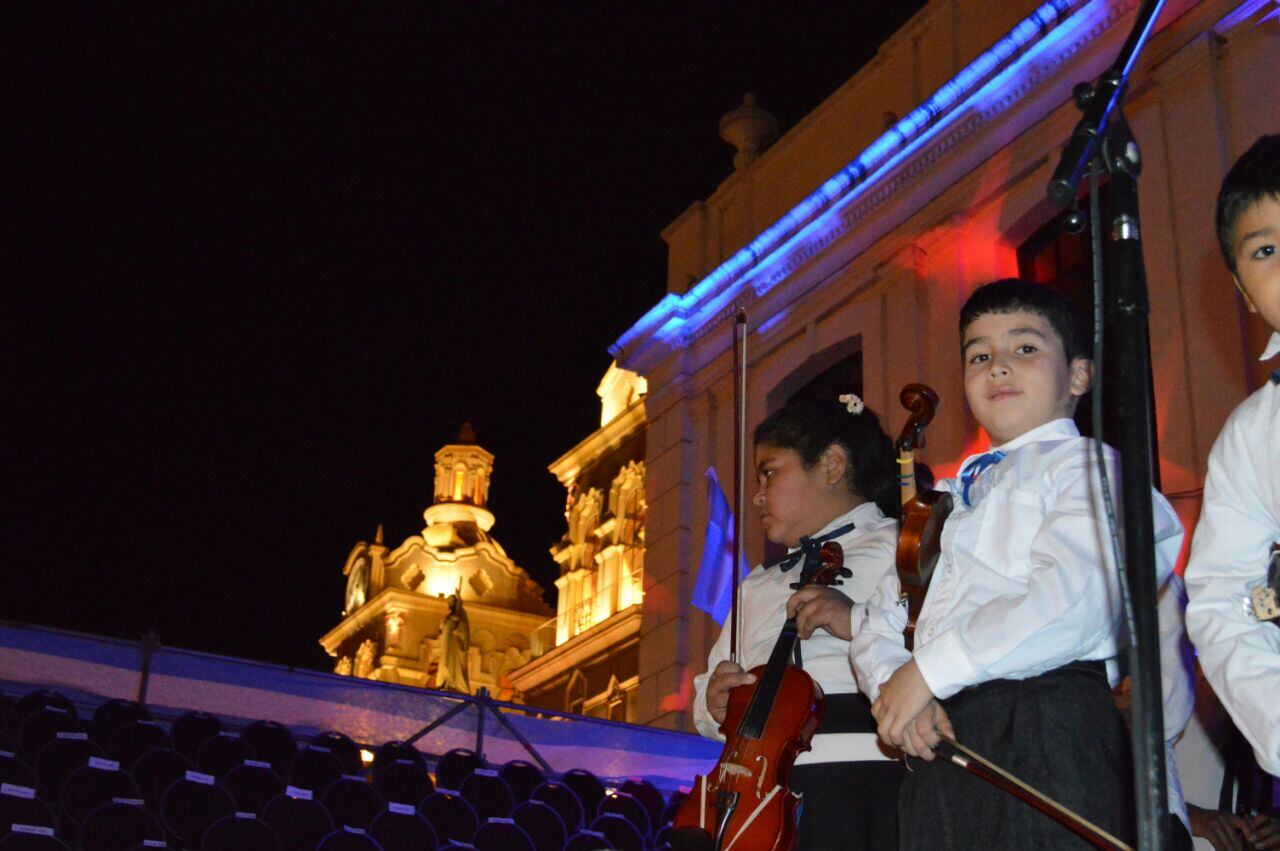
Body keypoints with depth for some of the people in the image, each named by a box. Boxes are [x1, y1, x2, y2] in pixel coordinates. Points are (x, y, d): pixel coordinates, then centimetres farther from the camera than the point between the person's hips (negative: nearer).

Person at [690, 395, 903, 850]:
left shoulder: (902, 549, 7)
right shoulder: (757, 587, 28)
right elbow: (711, 687, 26)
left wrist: (858, 622, -19)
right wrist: (714, 702, 4)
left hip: (856, 782, -5)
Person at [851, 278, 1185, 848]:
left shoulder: (1084, 466, 4)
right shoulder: (948, 498, 26)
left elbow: (1072, 599, -15)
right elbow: (880, 620, 18)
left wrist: (930, 669, -15)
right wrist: (891, 686, -5)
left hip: (1047, 733, -6)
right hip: (937, 743, 6)